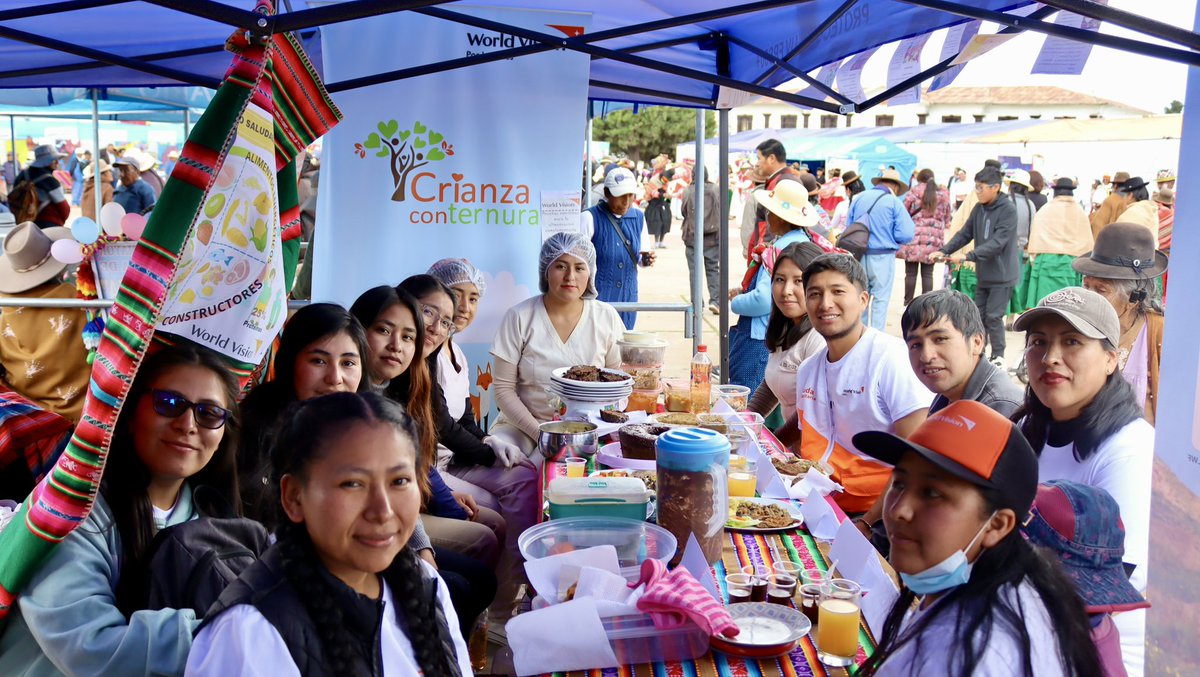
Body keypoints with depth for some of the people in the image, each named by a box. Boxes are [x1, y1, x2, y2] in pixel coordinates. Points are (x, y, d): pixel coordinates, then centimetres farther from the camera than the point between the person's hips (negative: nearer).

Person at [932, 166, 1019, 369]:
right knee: (979, 315, 9)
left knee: (993, 316, -6)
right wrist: (943, 251, -8)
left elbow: (997, 242, -25)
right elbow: (965, 234, 7)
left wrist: (968, 256, -33)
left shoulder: (1008, 210, -16)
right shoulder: (979, 208, 6)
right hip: (983, 273, 7)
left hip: (1002, 273, -7)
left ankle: (998, 357, 8)